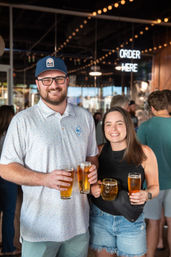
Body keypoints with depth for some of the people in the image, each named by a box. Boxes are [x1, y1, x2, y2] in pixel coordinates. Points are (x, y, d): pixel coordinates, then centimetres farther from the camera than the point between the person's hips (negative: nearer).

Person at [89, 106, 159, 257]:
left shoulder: (144, 153, -9)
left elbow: (154, 186, 1)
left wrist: (146, 195, -20)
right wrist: (92, 188, -10)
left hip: (131, 221, -2)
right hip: (100, 218, 2)